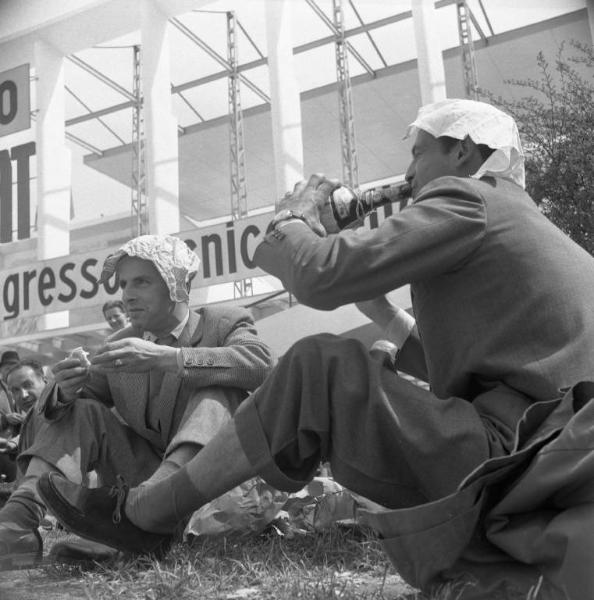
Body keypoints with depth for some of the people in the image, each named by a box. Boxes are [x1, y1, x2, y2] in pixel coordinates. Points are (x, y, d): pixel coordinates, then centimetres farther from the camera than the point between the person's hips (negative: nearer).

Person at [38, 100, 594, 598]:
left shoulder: (466, 200, -4)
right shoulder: (528, 224, 25)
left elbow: (319, 276, -14)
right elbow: (442, 359, 25)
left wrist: (295, 216, 6)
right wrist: (375, 304, 20)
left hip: (513, 460, -10)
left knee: (318, 368, -12)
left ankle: (136, 513, -2)